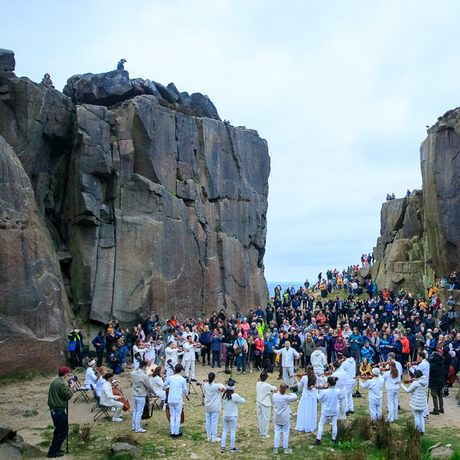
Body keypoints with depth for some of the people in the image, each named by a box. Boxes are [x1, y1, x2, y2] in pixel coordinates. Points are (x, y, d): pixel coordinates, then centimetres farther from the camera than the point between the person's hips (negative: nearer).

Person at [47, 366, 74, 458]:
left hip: (53, 409, 9)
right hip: (60, 410, -9)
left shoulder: (54, 382, 8)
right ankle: (53, 451, 2)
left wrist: (66, 386, 10)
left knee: (58, 429, 22)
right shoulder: (61, 383, -20)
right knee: (63, 431, 1)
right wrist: (70, 387, -3)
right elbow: (68, 396, -17)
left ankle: (55, 449, 28)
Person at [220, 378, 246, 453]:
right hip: (233, 416, -4)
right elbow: (243, 401, -7)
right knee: (233, 432, 7)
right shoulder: (235, 396, -19)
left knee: (224, 431, 12)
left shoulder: (224, 395, -6)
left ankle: (222, 447, 14)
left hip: (225, 416, 4)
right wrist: (241, 398, 12)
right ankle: (232, 447, 16)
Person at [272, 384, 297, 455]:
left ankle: (275, 448, 15)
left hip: (277, 418, 4)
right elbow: (295, 397, -6)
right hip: (285, 418, -4)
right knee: (285, 433, 9)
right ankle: (286, 449, 18)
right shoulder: (286, 398, -22)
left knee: (277, 433, 12)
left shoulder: (274, 396, -10)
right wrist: (291, 394, 11)